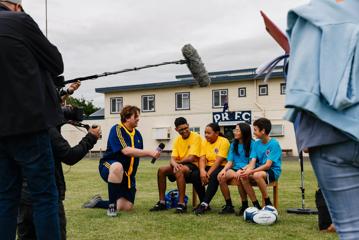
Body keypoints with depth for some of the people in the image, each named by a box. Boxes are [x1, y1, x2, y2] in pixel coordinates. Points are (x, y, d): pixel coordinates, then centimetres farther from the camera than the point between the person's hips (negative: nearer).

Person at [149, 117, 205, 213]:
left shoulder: (196, 137, -11)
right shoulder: (177, 140, 9)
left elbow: (191, 158, -18)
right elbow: (173, 158, 0)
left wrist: (178, 162, -5)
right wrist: (174, 164, -25)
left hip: (194, 166, -7)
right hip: (180, 166, 7)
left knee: (179, 170, -36)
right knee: (161, 170, -12)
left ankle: (181, 203, -32)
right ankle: (162, 202, -7)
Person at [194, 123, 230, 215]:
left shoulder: (224, 141, -10)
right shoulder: (205, 142, 8)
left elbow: (218, 161, -19)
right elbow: (202, 159, -3)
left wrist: (208, 173, -26)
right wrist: (202, 171, -24)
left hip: (222, 167, -6)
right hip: (209, 166, 6)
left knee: (214, 176, -37)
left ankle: (205, 204, -33)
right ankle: (205, 203, -12)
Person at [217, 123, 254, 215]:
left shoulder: (252, 144, -3)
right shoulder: (233, 144, 15)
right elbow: (230, 161, 9)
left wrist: (241, 170, -25)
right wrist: (224, 169, -11)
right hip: (235, 169, 5)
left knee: (238, 177, -38)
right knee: (221, 176, -24)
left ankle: (245, 206, -20)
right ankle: (229, 205, -13)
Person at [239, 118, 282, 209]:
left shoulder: (274, 144, -14)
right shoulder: (257, 143, 7)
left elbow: (268, 165, -20)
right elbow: (252, 161, -1)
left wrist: (251, 171, -29)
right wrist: (247, 171, -23)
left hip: (273, 171, -6)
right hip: (260, 169, 6)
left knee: (257, 175, -37)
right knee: (243, 177, -22)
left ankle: (268, 204, -17)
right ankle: (256, 205, -13)